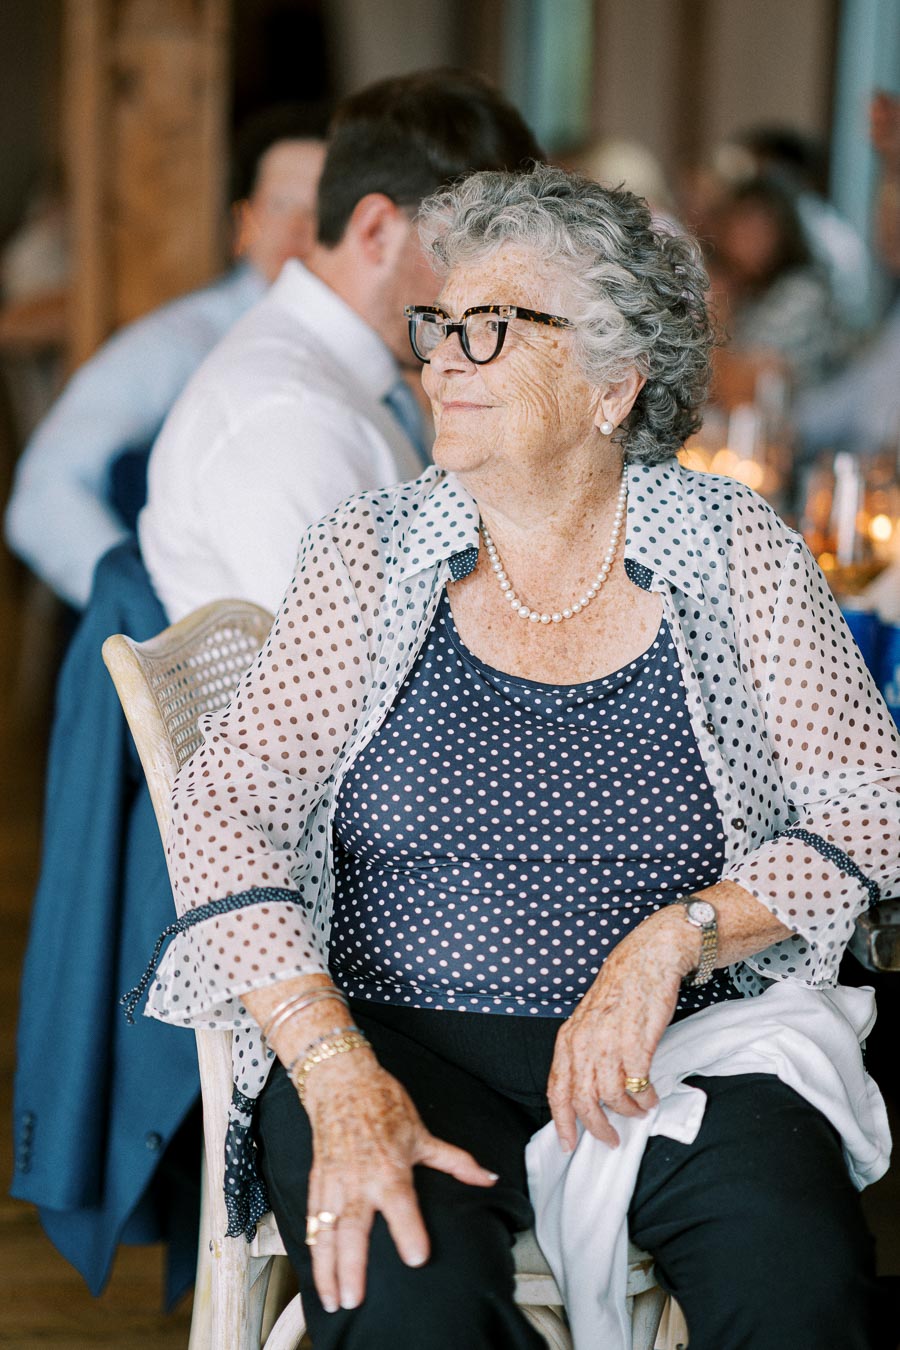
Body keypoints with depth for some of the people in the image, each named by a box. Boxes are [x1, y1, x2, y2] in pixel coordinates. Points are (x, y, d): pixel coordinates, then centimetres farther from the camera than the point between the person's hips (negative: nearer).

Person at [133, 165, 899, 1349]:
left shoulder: (733, 551, 6)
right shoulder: (373, 553, 5)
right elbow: (230, 807, -3)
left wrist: (677, 939, -13)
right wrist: (340, 1078, -17)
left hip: (684, 1041, 1)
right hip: (397, 1036, 0)